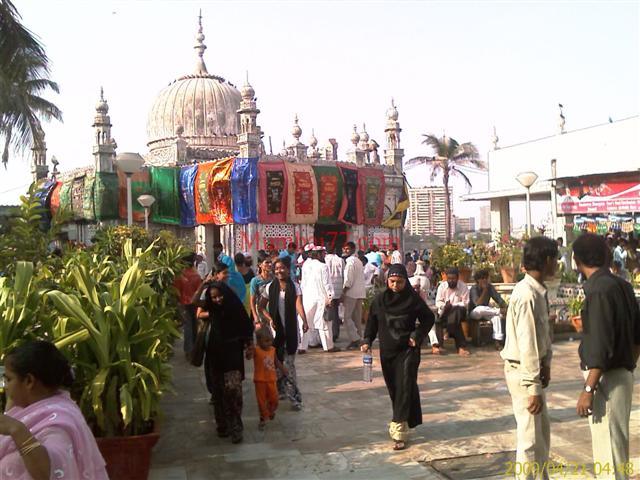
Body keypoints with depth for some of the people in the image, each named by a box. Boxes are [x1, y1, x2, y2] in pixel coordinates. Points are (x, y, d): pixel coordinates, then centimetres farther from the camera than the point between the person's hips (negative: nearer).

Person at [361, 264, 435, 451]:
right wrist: (367, 341, -4)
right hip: (387, 351, 4)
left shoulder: (413, 299, -7)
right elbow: (372, 322, 9)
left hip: (407, 351, -4)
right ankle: (408, 420, 27)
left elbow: (428, 318, 4)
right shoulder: (380, 299, 1)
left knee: (404, 389, -9)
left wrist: (417, 336, -8)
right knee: (393, 388, 9)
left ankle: (399, 432, -9)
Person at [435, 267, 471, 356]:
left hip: (458, 311, 0)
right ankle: (461, 346, -39)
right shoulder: (442, 286, 4)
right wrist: (444, 306, -23)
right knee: (454, 318, -35)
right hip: (445, 312, 0)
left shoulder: (463, 287, -1)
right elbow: (438, 302, 1)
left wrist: (452, 305, -23)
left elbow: (465, 303, -8)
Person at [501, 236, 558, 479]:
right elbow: (527, 344, -26)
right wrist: (533, 388, -24)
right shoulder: (527, 295, -24)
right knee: (531, 436, -1)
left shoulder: (538, 291, 7)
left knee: (542, 430, 21)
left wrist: (546, 363, 7)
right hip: (522, 371, -10)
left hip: (534, 367, 10)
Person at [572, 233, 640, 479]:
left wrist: (588, 389, -19)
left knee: (610, 451, -1)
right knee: (612, 446, 20)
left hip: (607, 379, -9)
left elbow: (600, 348, -23)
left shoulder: (599, 290, -19)